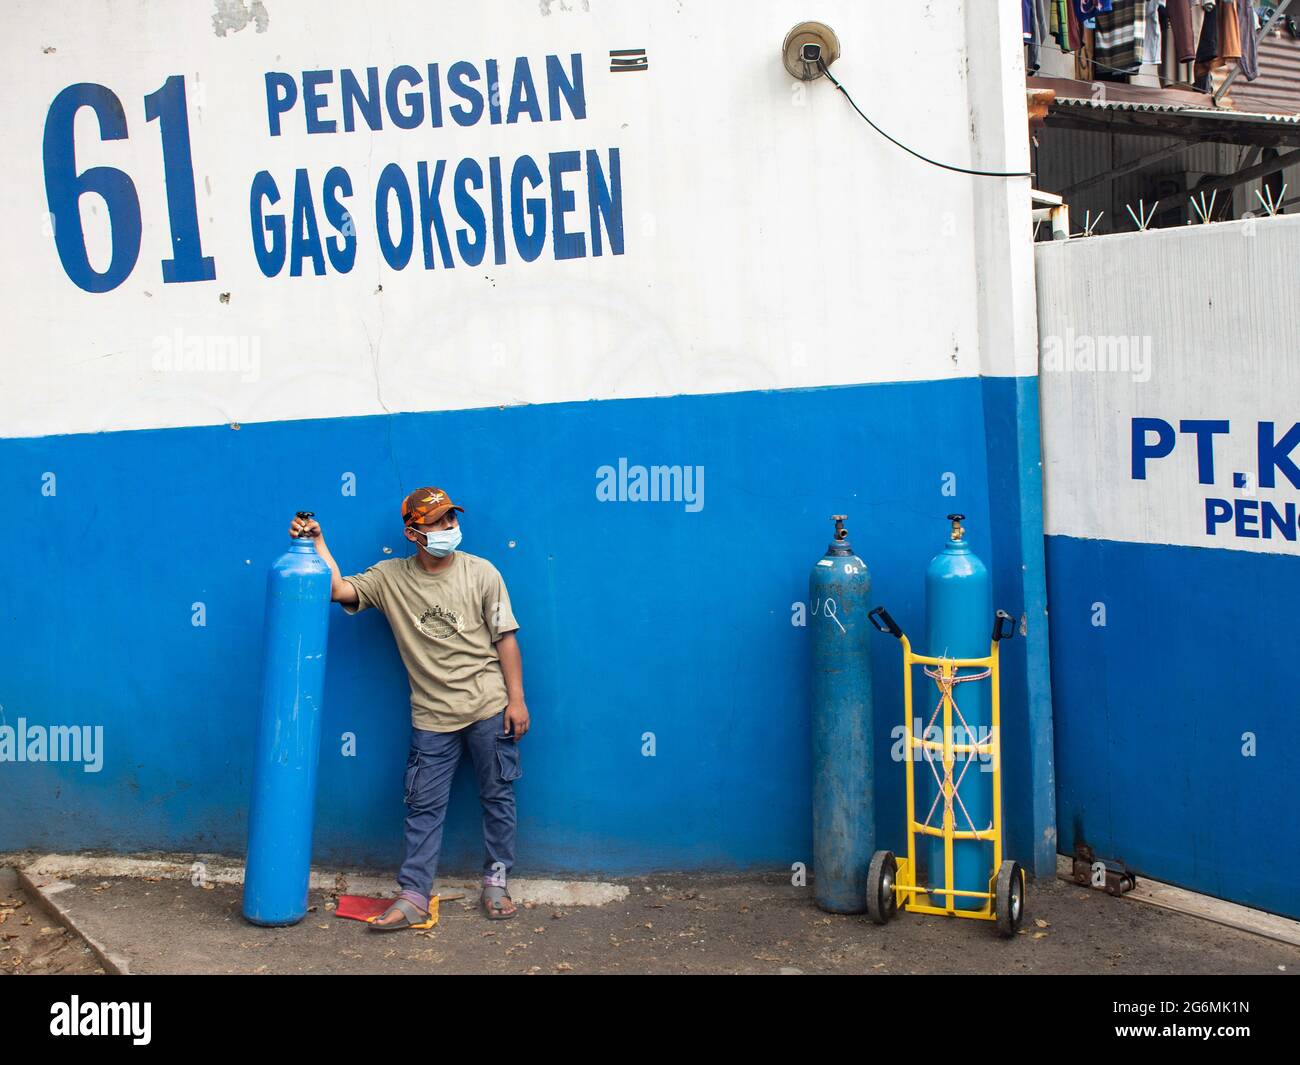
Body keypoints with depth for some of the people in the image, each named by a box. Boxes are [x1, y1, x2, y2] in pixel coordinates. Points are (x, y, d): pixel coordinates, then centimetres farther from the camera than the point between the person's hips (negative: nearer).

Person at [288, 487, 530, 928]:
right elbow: (339, 589, -9)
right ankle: (413, 898, 10)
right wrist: (317, 542, -13)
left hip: (489, 708, -1)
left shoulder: (480, 573, -3)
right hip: (431, 716, 1)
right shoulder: (390, 578, 1)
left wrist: (516, 699, -4)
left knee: (498, 797, 8)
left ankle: (496, 882, 24)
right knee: (424, 807, 4)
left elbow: (505, 638, -2)